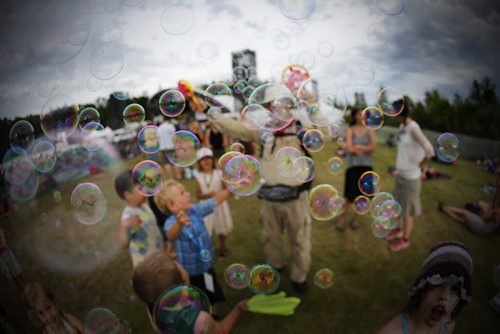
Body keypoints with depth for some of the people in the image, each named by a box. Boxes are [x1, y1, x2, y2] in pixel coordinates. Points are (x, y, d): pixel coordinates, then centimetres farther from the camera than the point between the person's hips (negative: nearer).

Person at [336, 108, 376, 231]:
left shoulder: (370, 130, 3)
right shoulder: (349, 130, -3)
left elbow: (373, 148, -10)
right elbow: (350, 149, -15)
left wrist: (358, 147, -19)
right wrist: (366, 149, -9)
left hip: (366, 165, 3)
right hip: (353, 165, -2)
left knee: (362, 194, 8)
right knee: (350, 196, -6)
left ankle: (356, 218, 28)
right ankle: (342, 218, 15)